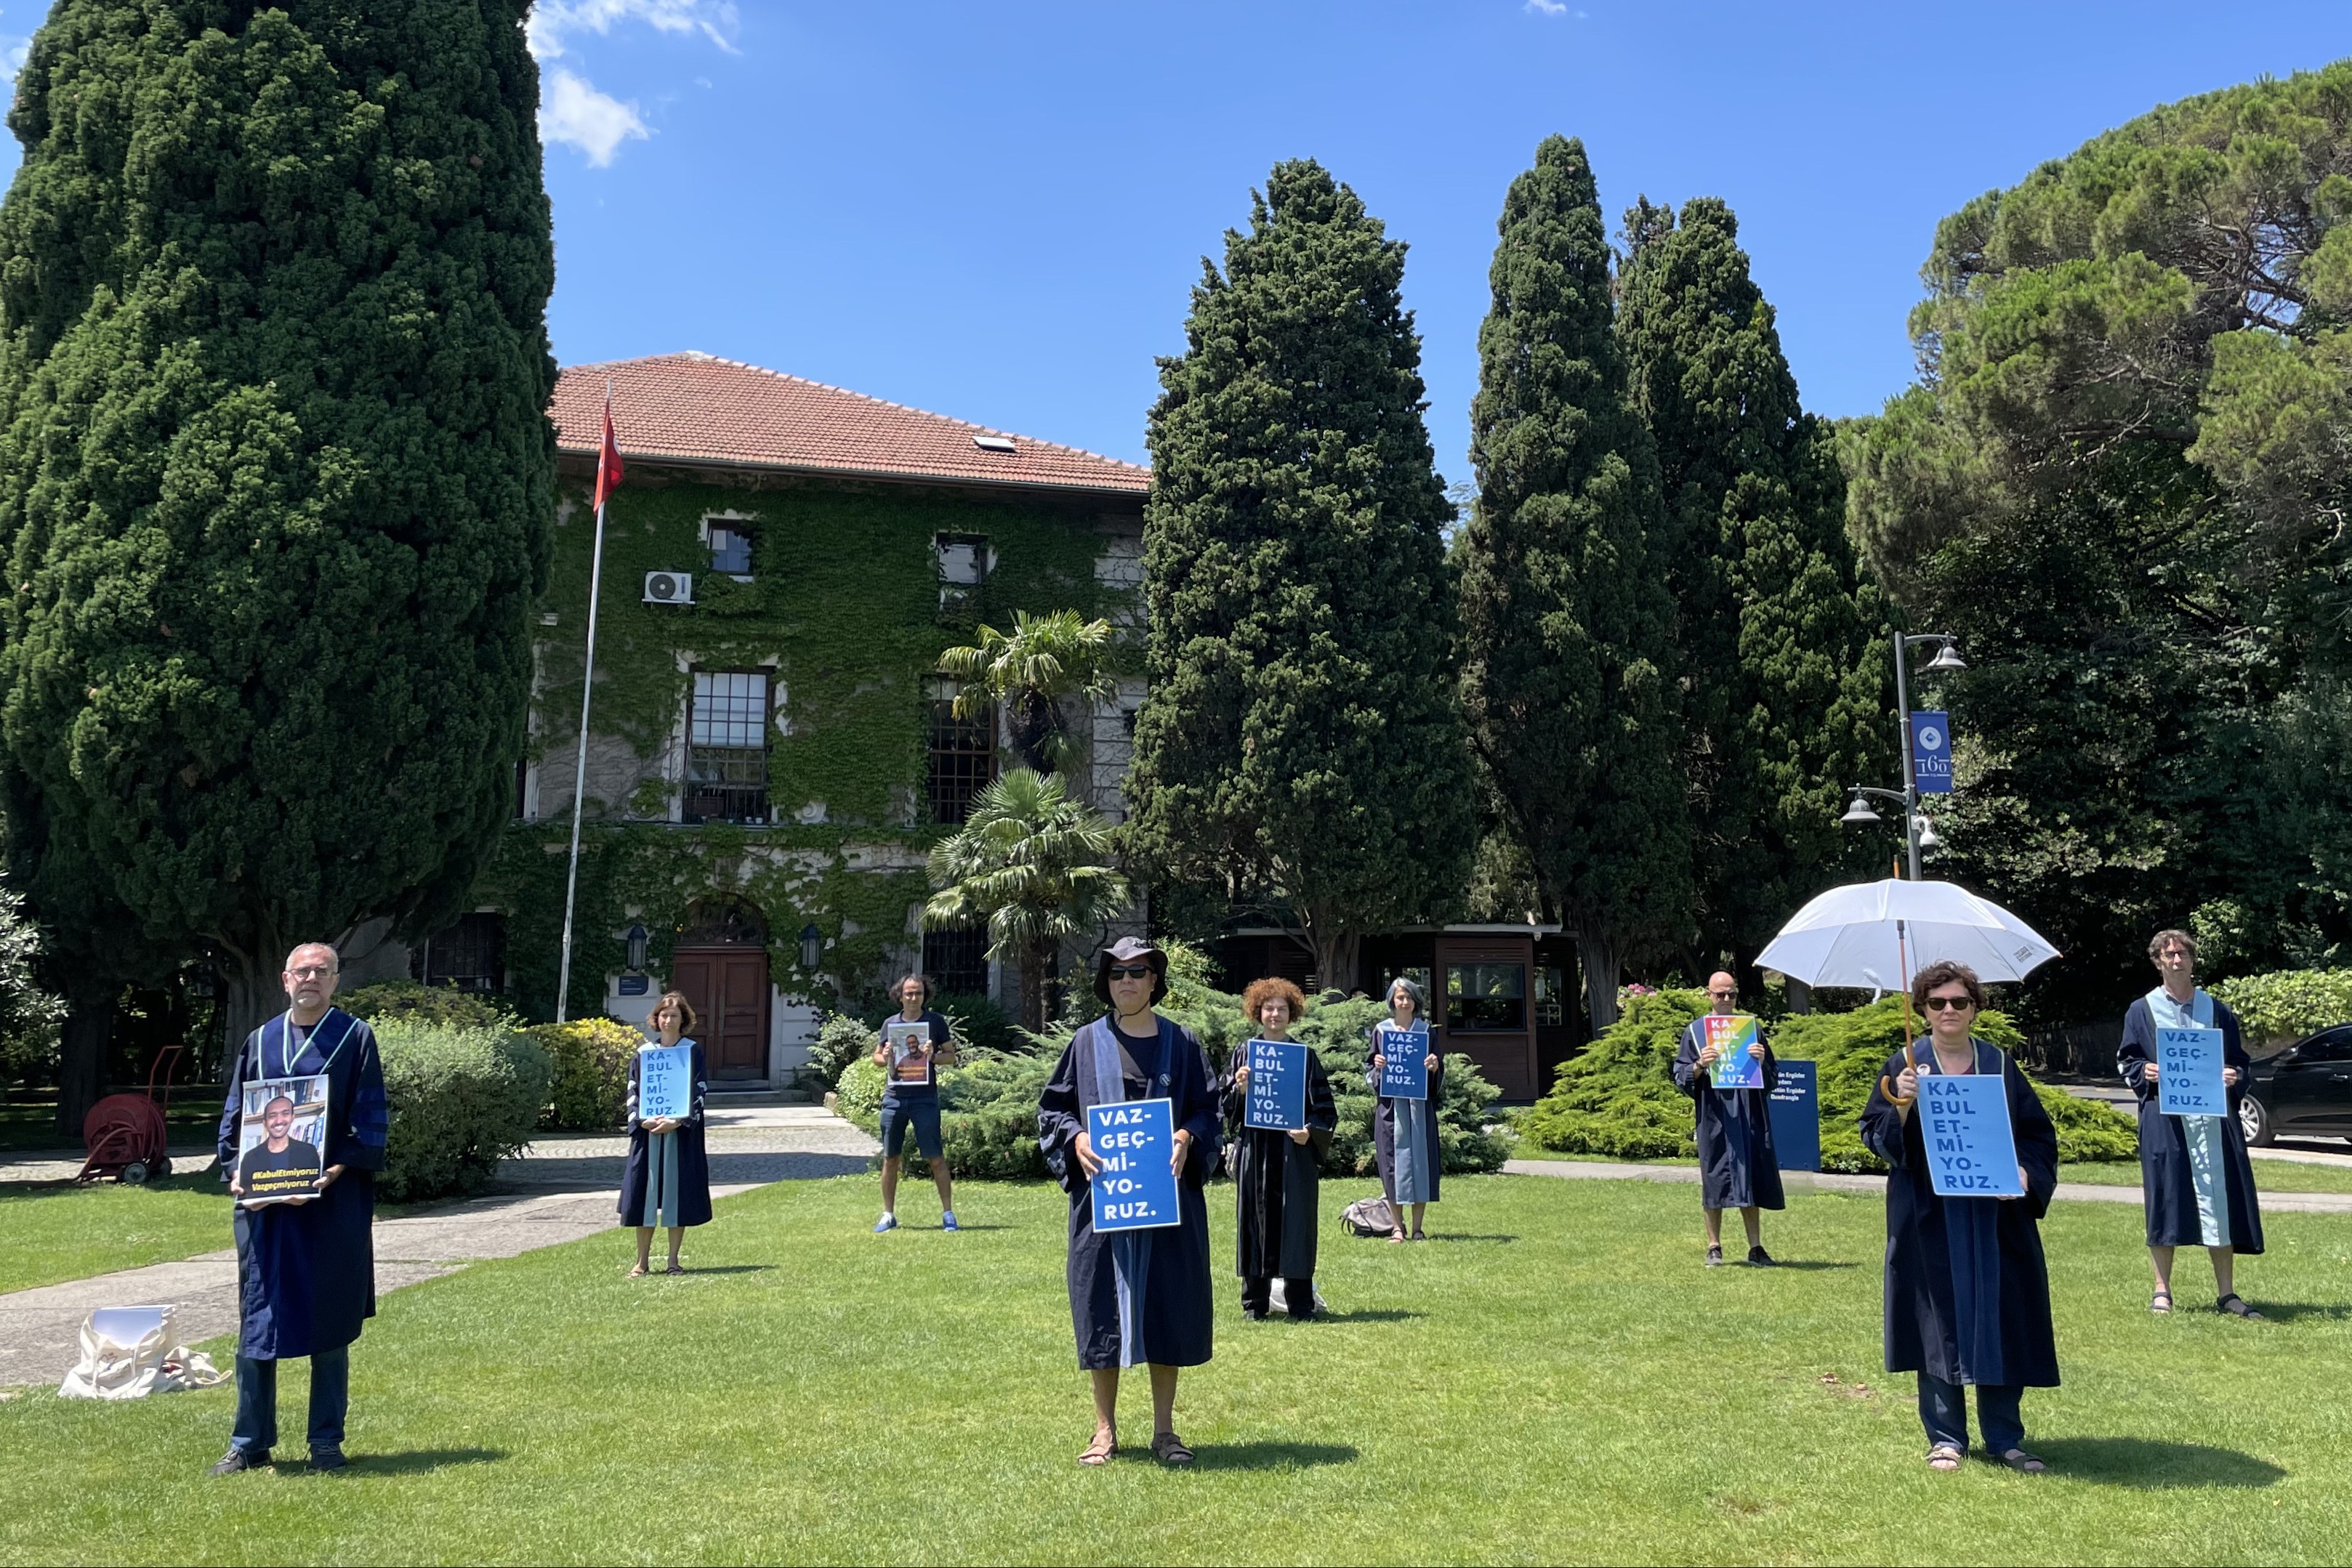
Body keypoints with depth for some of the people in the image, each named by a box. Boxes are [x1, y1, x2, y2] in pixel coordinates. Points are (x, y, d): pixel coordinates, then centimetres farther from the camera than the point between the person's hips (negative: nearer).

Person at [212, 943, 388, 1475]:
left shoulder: (355, 1038, 1)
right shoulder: (260, 1042, 10)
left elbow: (371, 1121, -4)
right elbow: (233, 1116, 11)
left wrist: (337, 1169, -17)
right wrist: (235, 1170, -6)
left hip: (334, 1204, -3)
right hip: (263, 1201, 3)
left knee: (328, 1321, 3)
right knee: (258, 1319, 6)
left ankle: (326, 1441, 13)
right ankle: (250, 1442, 17)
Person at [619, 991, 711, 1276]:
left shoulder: (693, 1052, 2)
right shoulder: (643, 1054, 9)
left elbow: (699, 1093, -4)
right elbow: (633, 1093, 6)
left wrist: (677, 1121, -17)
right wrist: (642, 1120, -12)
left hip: (682, 1133, -2)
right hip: (647, 1132, 2)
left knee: (678, 1194, 0)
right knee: (644, 1194, 1)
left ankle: (673, 1260, 9)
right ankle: (642, 1261, 9)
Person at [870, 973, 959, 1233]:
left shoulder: (936, 1022, 4)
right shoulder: (891, 1023, 11)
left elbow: (951, 1056, 6)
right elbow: (876, 1056, 19)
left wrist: (933, 1056, -14)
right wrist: (885, 1057, -4)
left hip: (925, 1097, -3)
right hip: (894, 1096, 3)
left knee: (936, 1157, -3)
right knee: (890, 1158, 7)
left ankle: (948, 1213, 3)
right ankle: (888, 1214, 17)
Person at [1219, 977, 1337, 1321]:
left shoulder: (1306, 1057, 7)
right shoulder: (1243, 1054, 8)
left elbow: (1325, 1108, 6)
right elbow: (1225, 1105, 7)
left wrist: (1310, 1131, -11)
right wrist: (1240, 1089, -13)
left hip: (1295, 1153, 0)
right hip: (1254, 1153, 0)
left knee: (1296, 1222, 1)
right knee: (1256, 1220, 2)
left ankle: (1300, 1301, 10)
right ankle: (1255, 1302, 10)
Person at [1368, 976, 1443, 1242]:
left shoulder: (1426, 1030, 8)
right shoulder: (1381, 1031, 7)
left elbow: (1438, 1072, 9)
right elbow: (1371, 1069, 9)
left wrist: (1434, 1067, -13)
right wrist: (1377, 1066, -12)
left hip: (1419, 1104, 0)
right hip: (1391, 1105, 0)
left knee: (1420, 1159, -1)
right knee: (1393, 1160, -3)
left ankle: (1417, 1227, 5)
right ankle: (1396, 1226, 4)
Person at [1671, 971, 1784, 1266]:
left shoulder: (1751, 1029, 11)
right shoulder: (1695, 1031, 5)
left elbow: (1773, 1078, 11)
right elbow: (1681, 1076, 1)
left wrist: (1762, 1062, -10)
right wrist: (1700, 1066, -18)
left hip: (1749, 1118, 2)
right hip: (1715, 1119, -2)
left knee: (1750, 1179, 3)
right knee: (1715, 1180, 0)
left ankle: (1756, 1247, 10)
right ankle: (1714, 1247, 8)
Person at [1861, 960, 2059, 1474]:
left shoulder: (2000, 1065, 7)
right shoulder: (1904, 1066, 1)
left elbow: (2039, 1132, 8)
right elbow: (1875, 1137, -1)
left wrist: (2026, 1172, -11)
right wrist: (1901, 1107, -20)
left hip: (1995, 1219, 2)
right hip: (1930, 1219, -2)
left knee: (2001, 1321, 4)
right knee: (1940, 1324, 2)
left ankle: (2005, 1437, 17)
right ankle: (1945, 1438, 12)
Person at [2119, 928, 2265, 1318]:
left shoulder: (2217, 1010, 13)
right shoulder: (2142, 1011, 8)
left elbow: (2241, 1060, 16)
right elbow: (2125, 1061, 10)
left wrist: (2234, 1076, -6)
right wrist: (2144, 1071, -11)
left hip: (2212, 1114, 2)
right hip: (2164, 1115, -2)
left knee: (2219, 1199, 0)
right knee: (2165, 1197, -2)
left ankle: (2226, 1293, 9)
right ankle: (2162, 1290, 5)